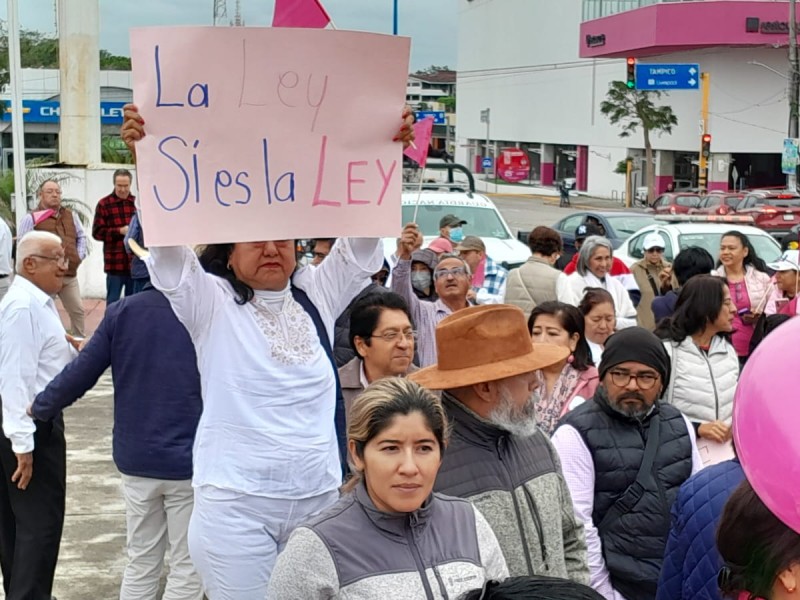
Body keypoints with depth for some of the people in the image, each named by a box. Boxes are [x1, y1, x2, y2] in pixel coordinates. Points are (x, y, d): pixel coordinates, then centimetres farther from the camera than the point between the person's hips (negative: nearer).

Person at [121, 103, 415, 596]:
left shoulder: (318, 296, 7)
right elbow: (167, 246, -15)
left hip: (319, 498, 4)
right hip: (236, 505, -3)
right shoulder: (211, 303, -2)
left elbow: (363, 242, 0)